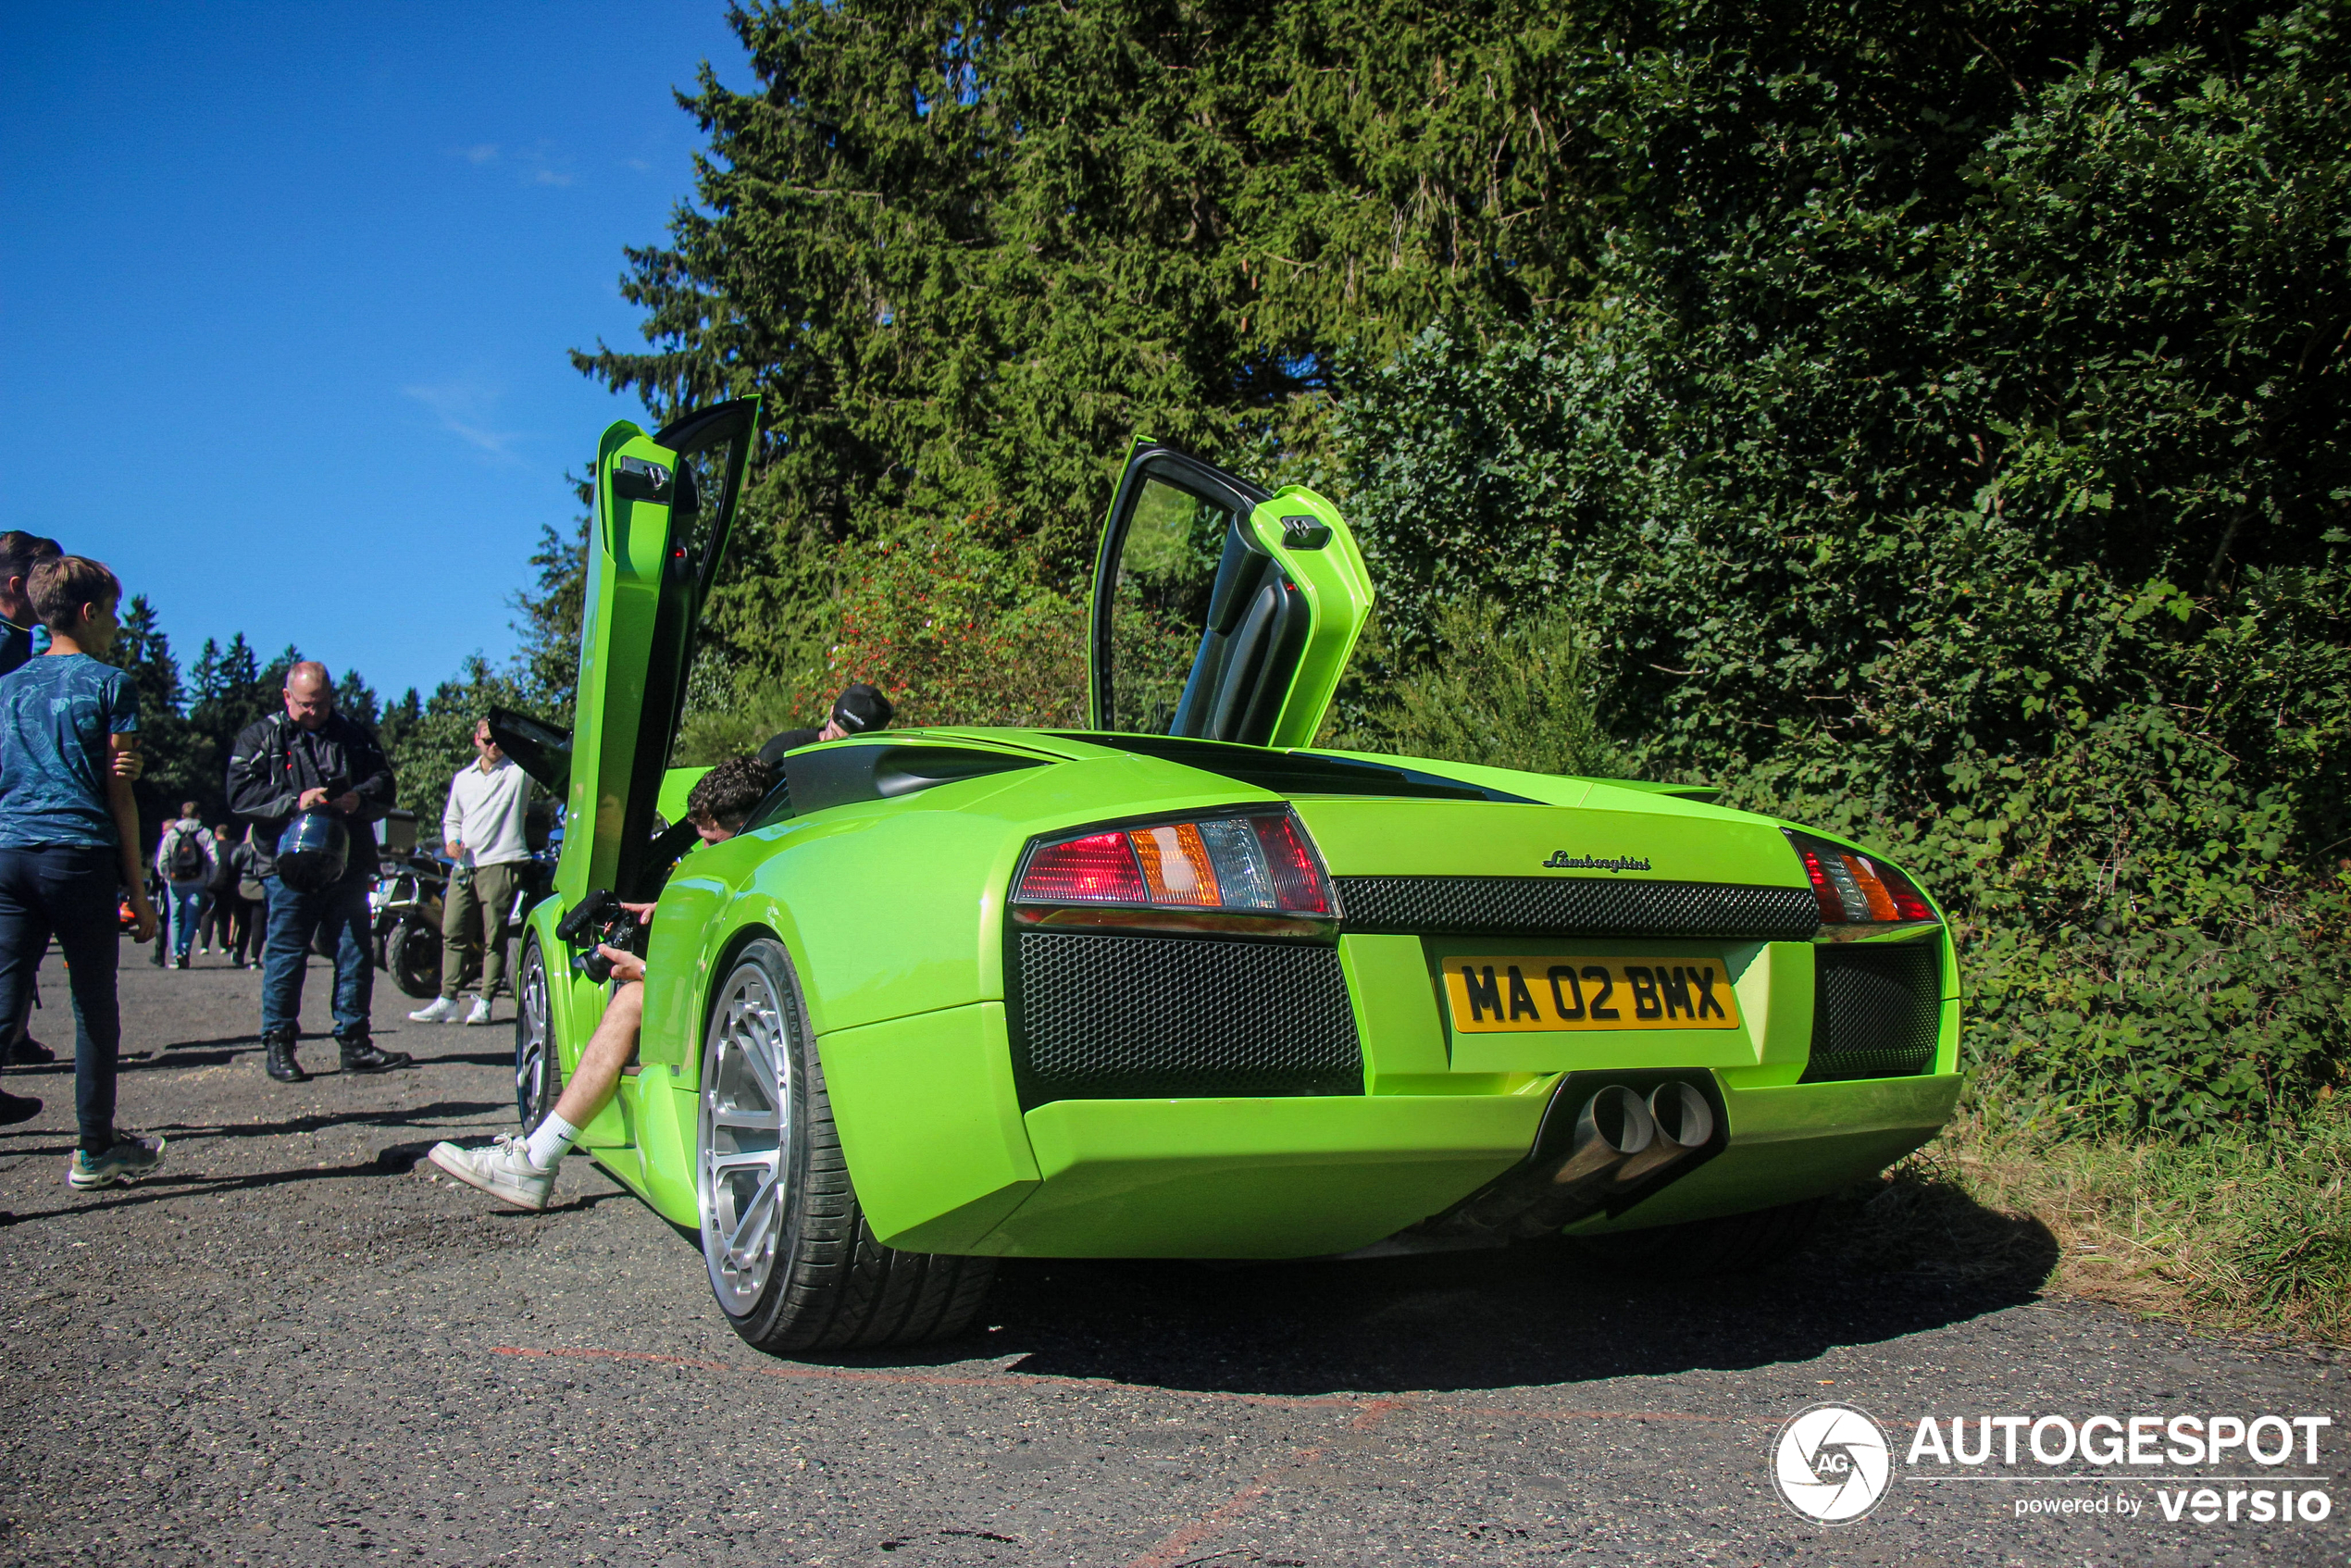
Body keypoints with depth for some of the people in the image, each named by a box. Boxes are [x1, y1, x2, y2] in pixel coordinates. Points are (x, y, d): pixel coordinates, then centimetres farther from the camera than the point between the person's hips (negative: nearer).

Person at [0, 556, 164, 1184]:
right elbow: (118, 793, -1)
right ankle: (95, 1150, 13)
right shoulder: (109, 683, 1)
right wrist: (137, 891, 2)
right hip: (79, 854, -5)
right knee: (94, 1003, 5)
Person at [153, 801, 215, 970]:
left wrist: (167, 877, 13)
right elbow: (213, 861, -7)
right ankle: (184, 951, -14)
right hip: (197, 884, -1)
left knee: (175, 920, 11)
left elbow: (161, 863, -1)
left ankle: (175, 956, 6)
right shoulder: (205, 834, 1)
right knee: (191, 920, 3)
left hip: (175, 884, 1)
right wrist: (209, 881, 3)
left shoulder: (171, 834, 5)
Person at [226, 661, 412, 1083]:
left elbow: (383, 782, 12)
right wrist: (294, 802, -18)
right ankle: (278, 1045, 7)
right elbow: (240, 793, -4)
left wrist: (360, 798, -10)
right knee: (286, 954, -2)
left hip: (349, 865, 3)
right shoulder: (261, 736, 7)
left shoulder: (353, 733, 16)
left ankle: (354, 1042, 13)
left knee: (356, 952, 5)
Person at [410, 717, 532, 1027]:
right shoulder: (463, 778, 20)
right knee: (453, 933, 3)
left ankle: (484, 1002, 2)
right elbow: (451, 819, 25)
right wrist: (451, 841, 7)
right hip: (464, 864, 5)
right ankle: (447, 1000, 8)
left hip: (501, 864, -5)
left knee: (494, 937, -3)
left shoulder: (519, 770, 4)